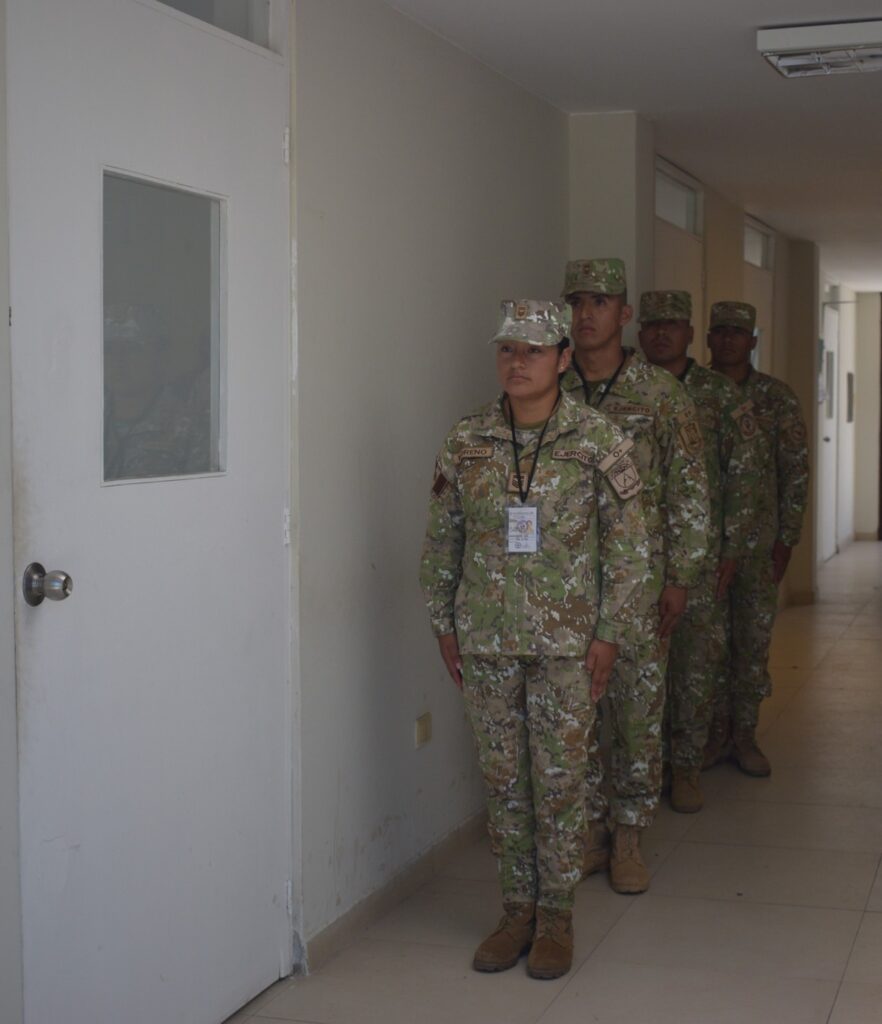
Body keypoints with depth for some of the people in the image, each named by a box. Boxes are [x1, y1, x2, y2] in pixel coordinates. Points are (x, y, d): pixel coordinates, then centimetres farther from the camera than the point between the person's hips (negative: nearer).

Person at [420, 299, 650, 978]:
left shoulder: (599, 442, -7)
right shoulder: (467, 442, 1)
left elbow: (628, 546, -4)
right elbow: (441, 540, 9)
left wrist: (609, 634, -6)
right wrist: (443, 623, 7)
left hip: (568, 641, -3)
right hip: (486, 641, 3)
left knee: (560, 779, 4)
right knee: (504, 777, 10)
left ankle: (557, 916, 18)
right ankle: (518, 908, 24)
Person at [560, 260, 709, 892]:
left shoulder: (662, 395, -2)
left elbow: (690, 492, -1)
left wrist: (680, 579, -5)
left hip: (640, 581, -2)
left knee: (639, 710, 3)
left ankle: (629, 838, 16)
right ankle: (590, 830, 21)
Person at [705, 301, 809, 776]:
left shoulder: (777, 398, 2)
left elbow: (795, 471, 2)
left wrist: (786, 540, -3)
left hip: (757, 543, 0)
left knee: (753, 642, 3)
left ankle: (745, 735, 15)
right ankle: (715, 731, 17)